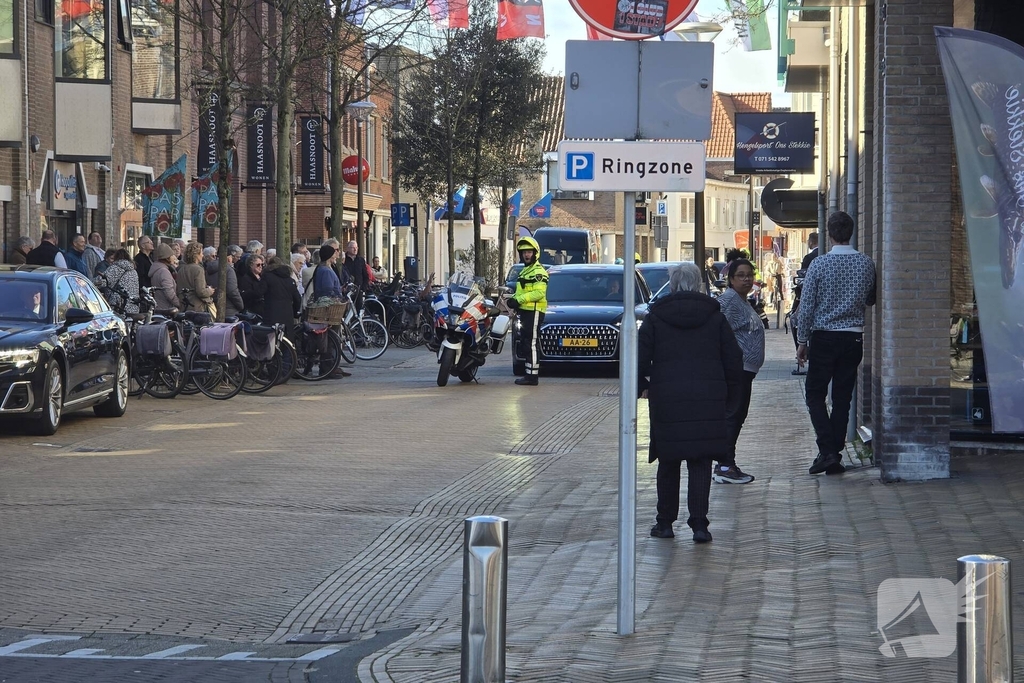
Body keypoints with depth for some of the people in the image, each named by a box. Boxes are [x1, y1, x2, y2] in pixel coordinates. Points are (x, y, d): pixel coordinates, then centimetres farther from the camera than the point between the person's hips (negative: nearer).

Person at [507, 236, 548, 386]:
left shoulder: (538, 271, -10)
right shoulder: (525, 271, 23)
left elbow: (539, 292, -20)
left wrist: (519, 300, -21)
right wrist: (514, 298, 6)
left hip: (534, 312, -11)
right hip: (526, 311, 11)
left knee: (532, 344, -12)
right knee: (525, 344, 11)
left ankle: (532, 376, -14)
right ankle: (529, 374, 16)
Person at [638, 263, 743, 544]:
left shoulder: (655, 318, 2)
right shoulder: (715, 318, 6)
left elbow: (639, 360, -1)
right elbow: (734, 363, 6)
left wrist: (642, 387, 17)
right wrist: (729, 400, 16)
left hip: (666, 403, 0)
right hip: (708, 403, 0)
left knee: (668, 464, 12)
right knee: (700, 464, 3)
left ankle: (665, 522, 18)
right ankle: (699, 525, -5)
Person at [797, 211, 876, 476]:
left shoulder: (819, 264, -9)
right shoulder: (867, 263, 0)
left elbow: (806, 306, -6)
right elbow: (871, 300, 15)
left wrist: (802, 341, 3)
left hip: (824, 337, -3)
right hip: (854, 337, 3)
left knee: (815, 394, 6)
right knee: (842, 397, 8)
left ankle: (827, 450, -9)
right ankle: (835, 455, 8)